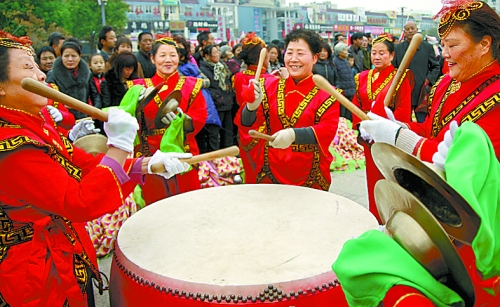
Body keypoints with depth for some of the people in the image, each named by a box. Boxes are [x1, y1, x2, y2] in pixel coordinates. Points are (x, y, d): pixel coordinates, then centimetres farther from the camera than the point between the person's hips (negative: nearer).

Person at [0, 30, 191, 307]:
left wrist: (147, 164, -9)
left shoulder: (37, 124, 2)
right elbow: (82, 204, -31)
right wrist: (119, 145, -31)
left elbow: (83, 163, 1)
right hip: (40, 278, -9)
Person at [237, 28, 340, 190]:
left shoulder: (326, 94, -6)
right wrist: (252, 106, -27)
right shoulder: (270, 86, 1)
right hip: (271, 173, 2)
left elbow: (329, 129, -19)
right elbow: (247, 125, -5)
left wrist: (294, 134, -35)